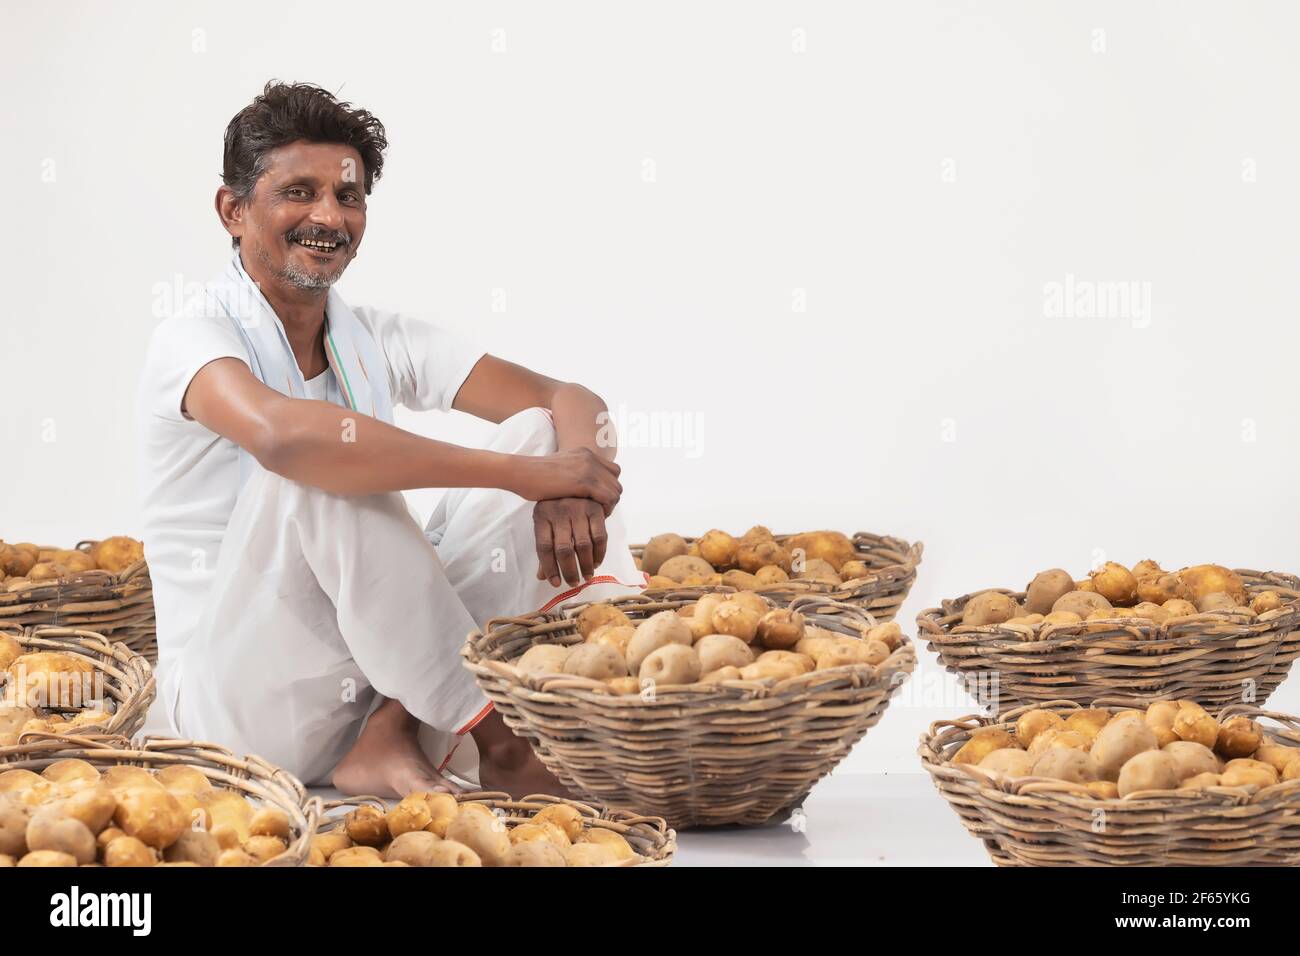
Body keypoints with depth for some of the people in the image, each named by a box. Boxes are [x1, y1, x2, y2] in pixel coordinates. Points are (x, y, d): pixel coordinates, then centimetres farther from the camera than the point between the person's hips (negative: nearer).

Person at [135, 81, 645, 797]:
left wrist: (570, 484, -26)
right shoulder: (192, 339, -11)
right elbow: (281, 434, -35)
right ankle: (493, 738, -20)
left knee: (540, 432, -7)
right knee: (319, 469, -30)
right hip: (242, 706, -6)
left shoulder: (379, 342, 8)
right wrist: (528, 474, -35)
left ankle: (391, 735, -19)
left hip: (380, 673, 6)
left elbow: (572, 402, 0)